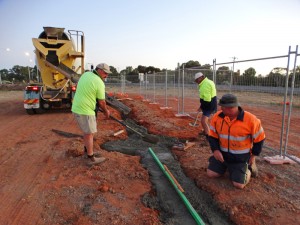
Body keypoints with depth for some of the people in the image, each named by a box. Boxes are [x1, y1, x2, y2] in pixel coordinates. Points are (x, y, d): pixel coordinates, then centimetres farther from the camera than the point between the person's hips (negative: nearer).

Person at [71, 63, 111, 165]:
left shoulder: (86, 74, 9)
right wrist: (106, 111, 11)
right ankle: (92, 159, 14)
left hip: (77, 108, 9)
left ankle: (87, 151, 37)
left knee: (87, 131, 23)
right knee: (89, 134, 3)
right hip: (85, 111, -9)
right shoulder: (100, 83, -16)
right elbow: (102, 102, -8)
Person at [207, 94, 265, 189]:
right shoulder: (217, 117, -12)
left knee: (239, 185, -6)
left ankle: (249, 168, 24)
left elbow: (259, 138, -6)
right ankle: (226, 166, 30)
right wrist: (215, 150, -16)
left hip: (241, 157, -3)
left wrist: (253, 156, -1)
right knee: (211, 174, 3)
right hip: (222, 154, 4)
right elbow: (212, 136, -2)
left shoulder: (251, 119, -21)